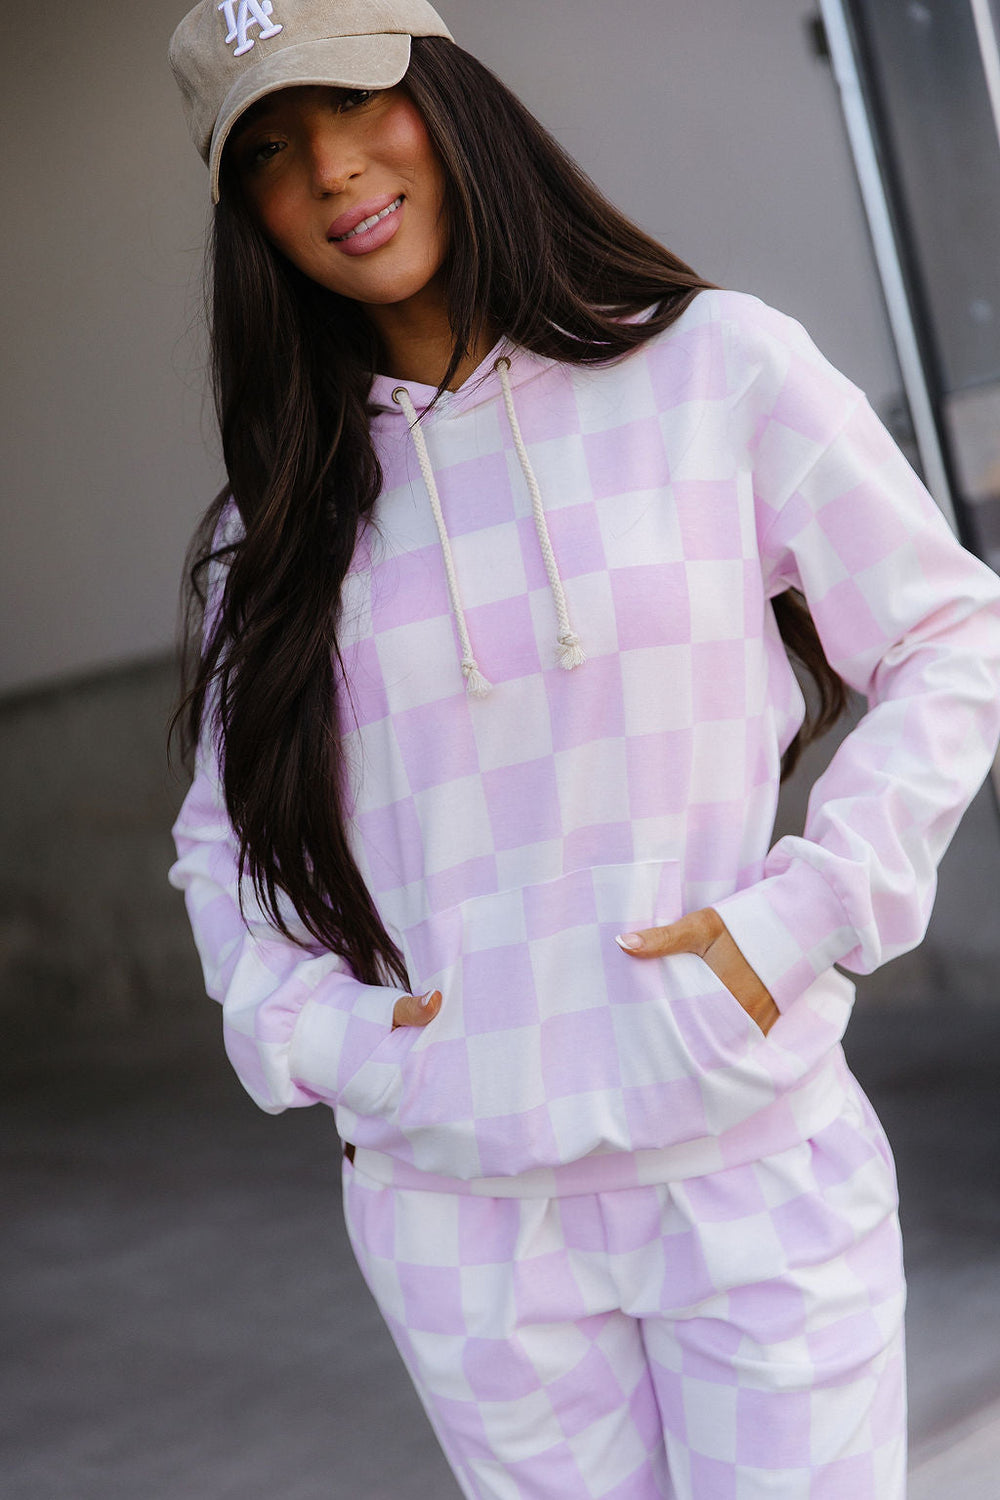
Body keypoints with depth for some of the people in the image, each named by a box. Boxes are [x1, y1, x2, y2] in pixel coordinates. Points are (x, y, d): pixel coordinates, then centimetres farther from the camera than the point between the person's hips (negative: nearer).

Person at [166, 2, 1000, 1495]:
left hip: (754, 1163, -2)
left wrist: (805, 909, -9)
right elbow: (226, 841, 15)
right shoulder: (279, 516, 6)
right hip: (455, 1207, 2)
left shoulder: (715, 364, -2)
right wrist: (305, 1029, -3)